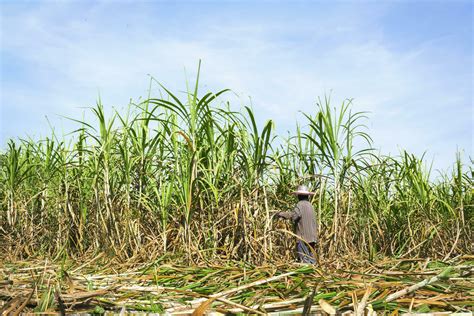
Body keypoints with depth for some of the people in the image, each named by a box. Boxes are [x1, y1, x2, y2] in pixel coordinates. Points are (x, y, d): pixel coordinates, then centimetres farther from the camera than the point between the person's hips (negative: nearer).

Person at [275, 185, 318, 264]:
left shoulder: (300, 204, -10)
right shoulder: (310, 205, 15)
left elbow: (293, 215, -25)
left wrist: (281, 214, -14)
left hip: (303, 237, -8)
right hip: (312, 237, 8)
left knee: (304, 259, -6)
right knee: (311, 257, 12)